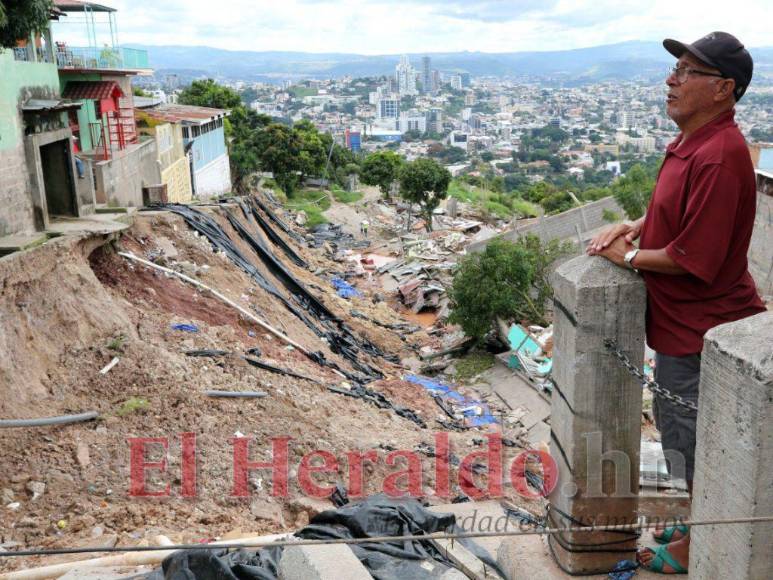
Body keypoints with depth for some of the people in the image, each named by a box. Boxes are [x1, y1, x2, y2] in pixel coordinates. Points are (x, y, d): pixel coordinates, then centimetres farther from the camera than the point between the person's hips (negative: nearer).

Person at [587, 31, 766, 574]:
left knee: (698, 444, 8)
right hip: (685, 321, 10)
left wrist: (629, 255, -13)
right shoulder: (693, 141, 6)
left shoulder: (720, 155, -27)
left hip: (701, 327, -10)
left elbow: (693, 257, -27)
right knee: (687, 435, 24)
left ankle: (697, 550, 28)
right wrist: (633, 227, 4)